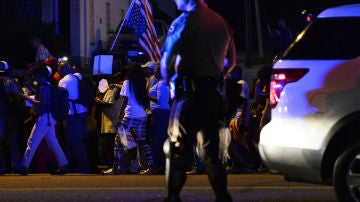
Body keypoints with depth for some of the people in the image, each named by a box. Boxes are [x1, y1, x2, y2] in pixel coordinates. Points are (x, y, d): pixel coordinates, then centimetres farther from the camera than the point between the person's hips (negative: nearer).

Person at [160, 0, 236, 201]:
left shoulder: (184, 21, -10)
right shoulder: (221, 22, 10)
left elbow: (166, 61, -14)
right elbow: (231, 62, 18)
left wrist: (169, 83, 2)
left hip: (191, 93, -6)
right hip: (216, 93, 6)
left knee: (178, 148, 1)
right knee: (210, 150, 14)